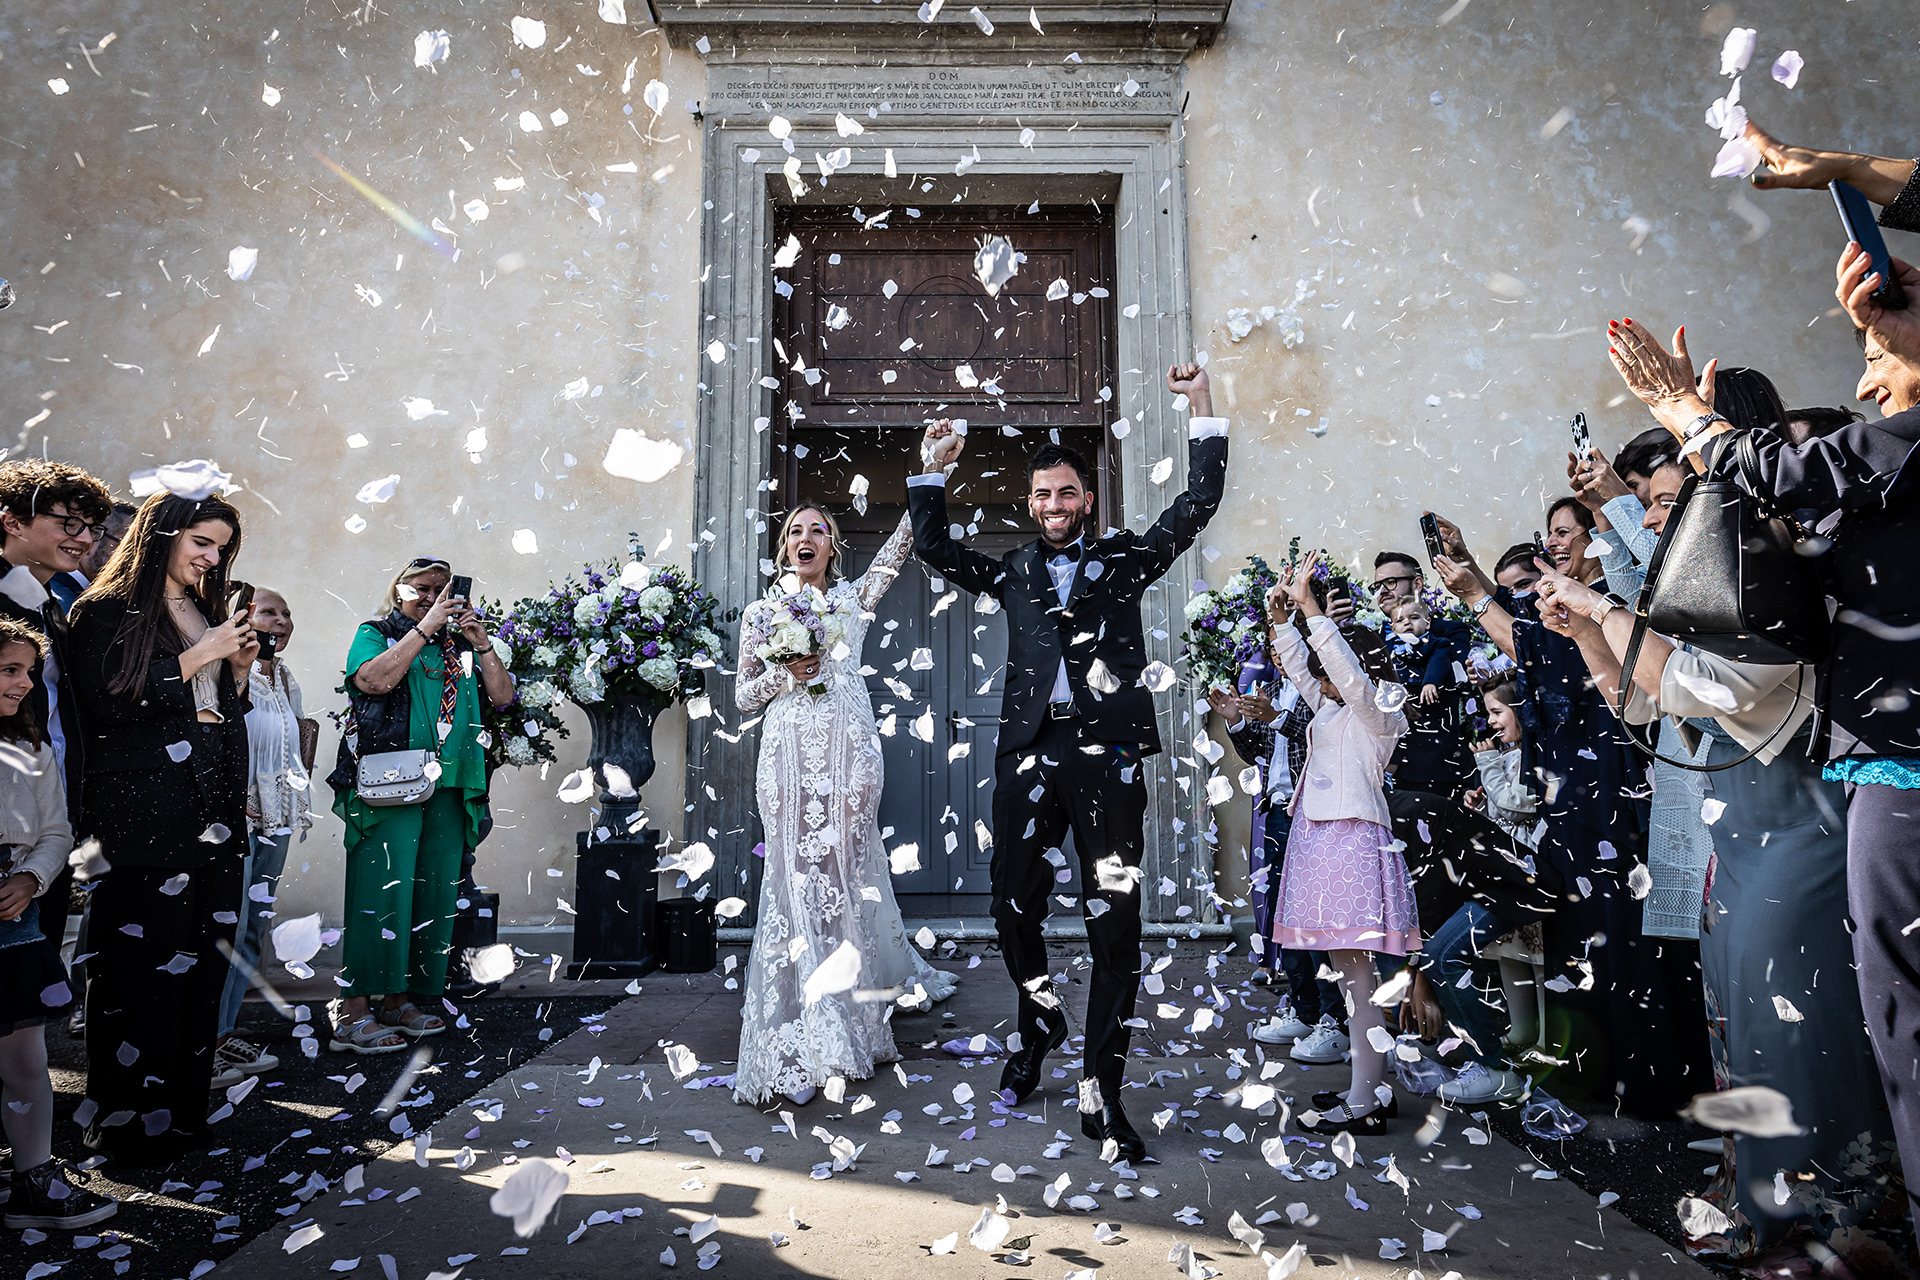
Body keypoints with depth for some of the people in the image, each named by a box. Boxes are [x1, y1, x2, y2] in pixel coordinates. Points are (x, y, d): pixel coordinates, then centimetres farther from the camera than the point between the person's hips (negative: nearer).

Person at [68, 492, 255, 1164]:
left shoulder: (208, 614, 19)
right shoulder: (106, 611, -1)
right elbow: (105, 705, -12)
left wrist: (239, 669, 4)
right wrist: (197, 659, -11)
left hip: (212, 817, 6)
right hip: (142, 818, -6)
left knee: (202, 964, 6)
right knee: (142, 970, -4)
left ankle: (184, 1106, 16)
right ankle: (130, 1121, 7)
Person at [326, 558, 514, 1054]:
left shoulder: (458, 646, 20)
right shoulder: (375, 634, 9)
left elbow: (502, 696, 11)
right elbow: (376, 679, -12)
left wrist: (481, 643, 0)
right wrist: (424, 627, -11)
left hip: (449, 791, 5)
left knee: (435, 895, 5)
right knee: (382, 892, -10)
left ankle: (399, 1001, 15)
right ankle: (352, 1014, -7)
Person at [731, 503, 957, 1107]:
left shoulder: (854, 599, 12)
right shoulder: (761, 614, 13)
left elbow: (902, 541, 5)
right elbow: (743, 696, 12)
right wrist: (785, 673, -6)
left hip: (848, 752, 0)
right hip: (789, 757, 0)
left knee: (844, 871, 3)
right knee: (796, 877, -3)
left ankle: (852, 1021, 19)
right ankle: (801, 1042, 2)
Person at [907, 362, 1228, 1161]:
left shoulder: (1125, 558, 11)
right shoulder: (1013, 572, 16)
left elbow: (1198, 504, 6)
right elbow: (934, 549, 17)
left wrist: (1203, 412, 1)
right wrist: (933, 471, 10)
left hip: (1108, 757, -2)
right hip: (1028, 757, 2)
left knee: (1115, 927, 0)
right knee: (1013, 909, 10)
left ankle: (1101, 1094, 11)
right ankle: (1041, 1024, 40)